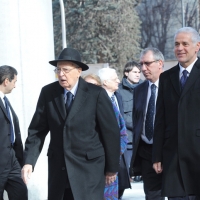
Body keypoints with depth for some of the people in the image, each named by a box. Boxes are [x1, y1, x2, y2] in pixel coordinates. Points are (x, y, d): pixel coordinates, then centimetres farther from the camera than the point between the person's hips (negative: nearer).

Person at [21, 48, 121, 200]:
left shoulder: (97, 94, -8)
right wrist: (29, 162, -9)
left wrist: (112, 168, 1)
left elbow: (111, 131, -3)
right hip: (58, 167, 3)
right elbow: (37, 130, 3)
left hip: (89, 166, -3)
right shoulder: (48, 93, 1)